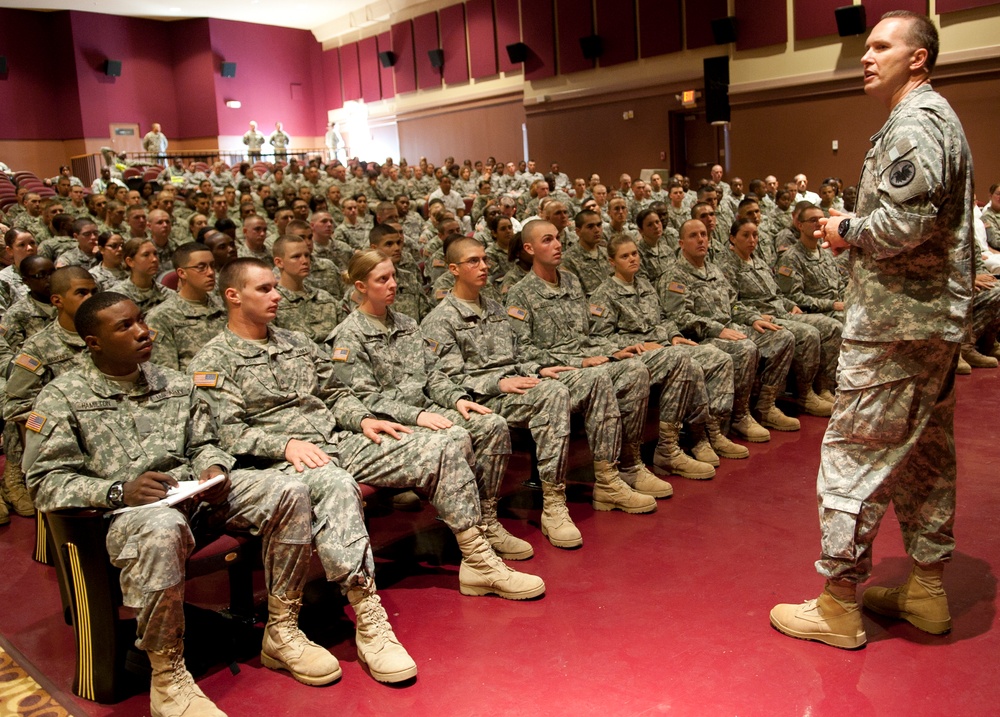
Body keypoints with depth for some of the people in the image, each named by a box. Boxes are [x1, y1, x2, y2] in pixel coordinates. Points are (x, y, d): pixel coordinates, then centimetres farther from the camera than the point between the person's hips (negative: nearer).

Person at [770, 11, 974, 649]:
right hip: (937, 316, 11)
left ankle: (840, 605, 4)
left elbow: (905, 222, -26)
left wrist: (847, 231, -9)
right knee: (926, 451, 15)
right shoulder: (940, 118, 21)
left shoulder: (913, 123, -13)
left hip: (896, 321, -11)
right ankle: (928, 589, 27)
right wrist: (854, 230, 11)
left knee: (855, 453, -5)